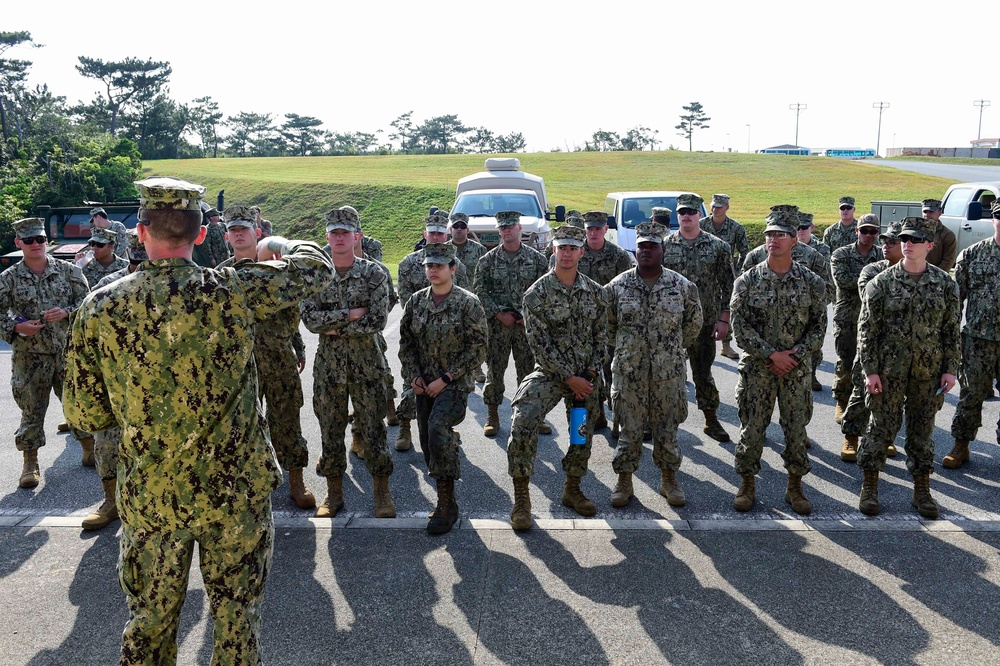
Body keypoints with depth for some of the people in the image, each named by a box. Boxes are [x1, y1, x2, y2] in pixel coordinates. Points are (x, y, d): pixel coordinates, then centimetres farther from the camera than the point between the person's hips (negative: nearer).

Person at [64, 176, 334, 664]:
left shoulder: (99, 308, -8)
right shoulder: (233, 292, -15)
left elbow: (84, 415, -2)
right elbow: (316, 267, 0)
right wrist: (279, 244, 19)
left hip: (148, 497, 2)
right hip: (235, 493, -2)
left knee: (150, 621, 22)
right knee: (237, 617, 16)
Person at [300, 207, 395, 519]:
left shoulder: (373, 273, -4)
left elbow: (377, 320, -14)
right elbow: (309, 318, -9)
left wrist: (334, 327, -12)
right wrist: (350, 314, -16)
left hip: (366, 363, -2)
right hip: (328, 364, 2)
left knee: (372, 428, 4)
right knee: (330, 429, 10)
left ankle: (382, 493, 18)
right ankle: (334, 493, 25)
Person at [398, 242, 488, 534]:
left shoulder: (468, 303, -9)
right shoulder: (416, 301, 6)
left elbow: (478, 349, -11)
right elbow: (406, 341, 13)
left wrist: (445, 379, -14)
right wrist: (414, 376, 1)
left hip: (454, 383, -6)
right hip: (424, 384, 6)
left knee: (438, 426, -26)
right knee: (427, 439, 8)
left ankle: (446, 503, -14)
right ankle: (445, 499, 27)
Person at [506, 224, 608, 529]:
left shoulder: (595, 292, 4)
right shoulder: (537, 293, -9)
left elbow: (601, 336, 7)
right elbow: (539, 343, -12)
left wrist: (590, 375, -4)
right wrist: (569, 378, -14)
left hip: (587, 376, 4)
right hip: (550, 372, -4)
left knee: (583, 433, 13)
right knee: (523, 423, -23)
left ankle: (572, 489, 36)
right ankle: (521, 497, -11)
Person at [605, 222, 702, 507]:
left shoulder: (682, 286, -1)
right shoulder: (618, 286, -1)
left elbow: (694, 323, 12)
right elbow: (607, 325, 11)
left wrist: (674, 349, 12)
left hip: (668, 371, 0)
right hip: (628, 371, 0)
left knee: (667, 429, 11)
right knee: (630, 430, 6)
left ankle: (669, 480, 29)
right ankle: (624, 481, 21)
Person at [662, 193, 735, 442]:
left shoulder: (718, 247, -1)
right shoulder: (665, 246, 1)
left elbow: (727, 285, 0)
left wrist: (723, 319, -5)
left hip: (705, 321, -1)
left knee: (703, 371, 8)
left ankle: (711, 420, 22)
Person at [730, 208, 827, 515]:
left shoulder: (812, 282, 0)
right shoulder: (748, 281, -3)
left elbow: (818, 327, 2)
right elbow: (740, 327, -7)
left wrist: (793, 355, -12)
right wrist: (772, 354, -15)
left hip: (797, 370, 1)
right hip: (756, 369, -1)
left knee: (796, 430, 8)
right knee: (751, 429, 5)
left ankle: (795, 487, 25)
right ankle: (747, 485, 21)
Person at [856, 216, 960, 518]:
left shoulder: (945, 284, 2)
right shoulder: (882, 283, -5)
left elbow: (952, 330, 6)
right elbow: (867, 329, -5)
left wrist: (950, 369, 1)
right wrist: (870, 370, -9)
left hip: (929, 372, 2)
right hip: (889, 370, -2)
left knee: (922, 429, 12)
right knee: (882, 426, 4)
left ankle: (922, 489, 24)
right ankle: (870, 487, 17)